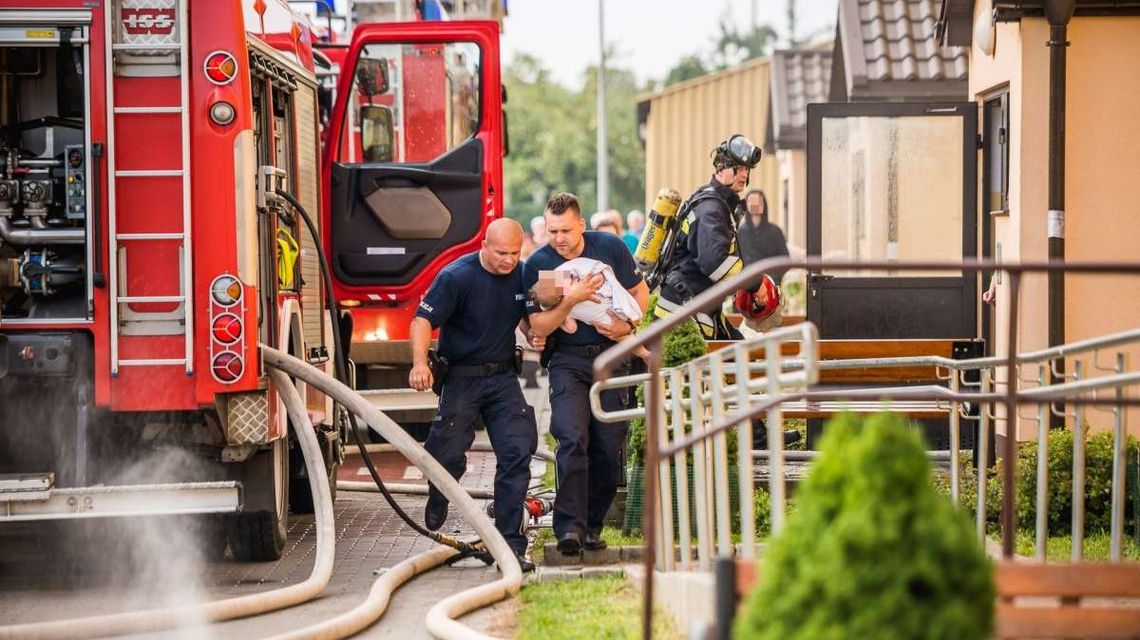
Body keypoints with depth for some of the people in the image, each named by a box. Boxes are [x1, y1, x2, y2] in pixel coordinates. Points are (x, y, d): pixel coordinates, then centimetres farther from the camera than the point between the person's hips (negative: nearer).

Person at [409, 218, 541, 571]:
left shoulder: (521, 275, 2)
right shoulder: (457, 276, -15)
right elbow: (424, 319, -19)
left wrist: (535, 336, -4)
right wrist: (420, 363, -34)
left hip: (503, 376, 4)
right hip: (461, 378, -4)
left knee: (517, 453, -8)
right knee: (449, 455, -2)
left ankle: (510, 544, -4)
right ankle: (434, 522, 31)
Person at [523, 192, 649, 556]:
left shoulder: (610, 247, 0)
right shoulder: (537, 265, -5)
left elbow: (640, 293, 10)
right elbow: (539, 326, -10)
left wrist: (626, 324, -8)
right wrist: (571, 300, -23)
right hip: (567, 360, -2)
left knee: (609, 446, 1)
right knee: (572, 439, -19)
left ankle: (592, 525, 14)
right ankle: (569, 526, -20)